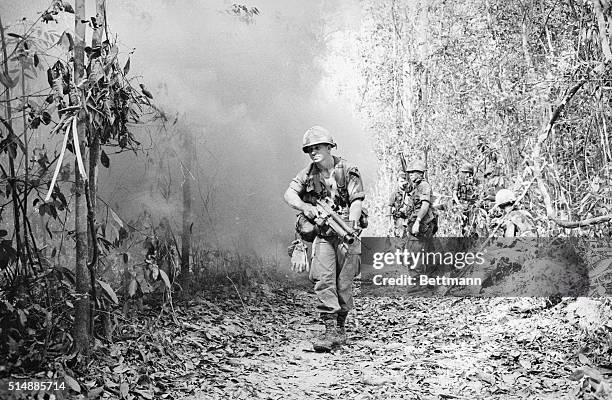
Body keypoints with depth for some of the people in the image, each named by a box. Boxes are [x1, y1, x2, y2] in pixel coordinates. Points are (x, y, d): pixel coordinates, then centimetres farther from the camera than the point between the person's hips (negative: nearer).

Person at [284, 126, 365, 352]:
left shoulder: (348, 170, -1)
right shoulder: (308, 174, 8)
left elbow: (357, 200, -8)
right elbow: (289, 194, -2)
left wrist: (351, 223, -25)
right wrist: (305, 207, -21)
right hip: (322, 235, 2)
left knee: (344, 283, 4)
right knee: (323, 279, -12)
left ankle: (341, 328, 20)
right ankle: (330, 330, -12)